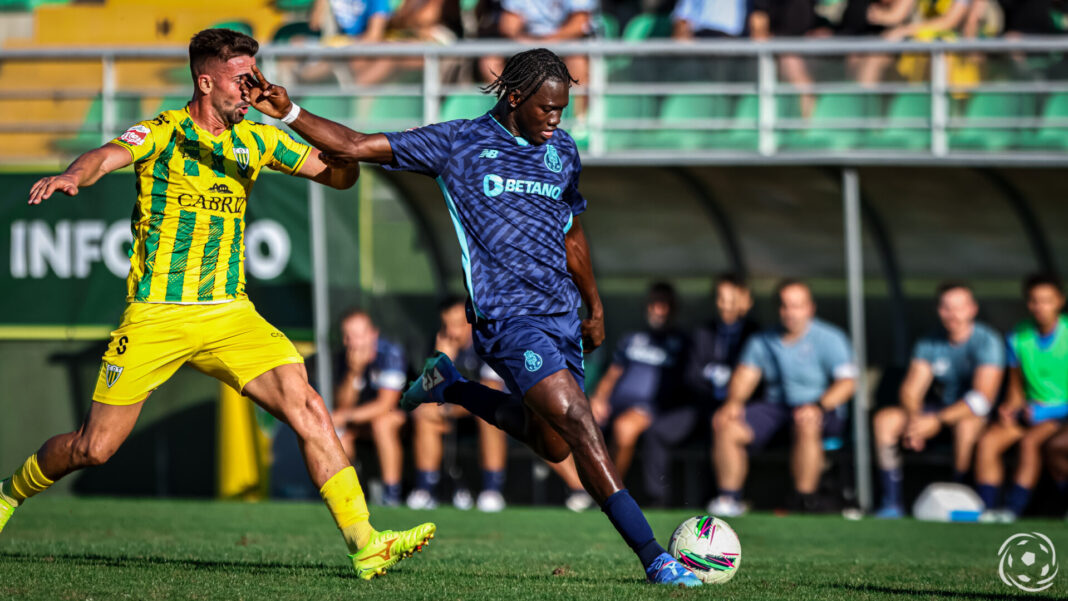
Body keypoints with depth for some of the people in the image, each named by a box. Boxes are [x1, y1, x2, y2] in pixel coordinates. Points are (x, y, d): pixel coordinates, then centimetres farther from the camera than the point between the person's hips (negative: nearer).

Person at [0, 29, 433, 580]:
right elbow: (109, 156, -26)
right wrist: (74, 174, -49)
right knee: (93, 448, 0)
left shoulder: (256, 140, 9)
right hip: (156, 313, -4)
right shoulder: (163, 133, -6)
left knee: (307, 407, -16)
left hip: (229, 312, 4)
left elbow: (337, 176, 12)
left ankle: (364, 544, -18)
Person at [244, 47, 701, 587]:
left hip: (562, 315, 7)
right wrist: (288, 112, -14)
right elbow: (356, 146, -2)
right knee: (577, 420, -20)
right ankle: (652, 556, -22)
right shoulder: (459, 143, -1)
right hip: (507, 316, -7)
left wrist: (595, 310, 31)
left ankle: (451, 388, 32)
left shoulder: (562, 152, 14)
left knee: (555, 446, 10)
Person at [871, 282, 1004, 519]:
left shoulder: (987, 342, -17)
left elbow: (982, 399, -26)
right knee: (884, 419, -16)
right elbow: (911, 389, -3)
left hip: (977, 414, -5)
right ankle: (892, 502, -18)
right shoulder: (930, 343, 0)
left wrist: (936, 420, -32)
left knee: (967, 423, -40)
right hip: (940, 407, 5)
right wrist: (914, 419, -26)